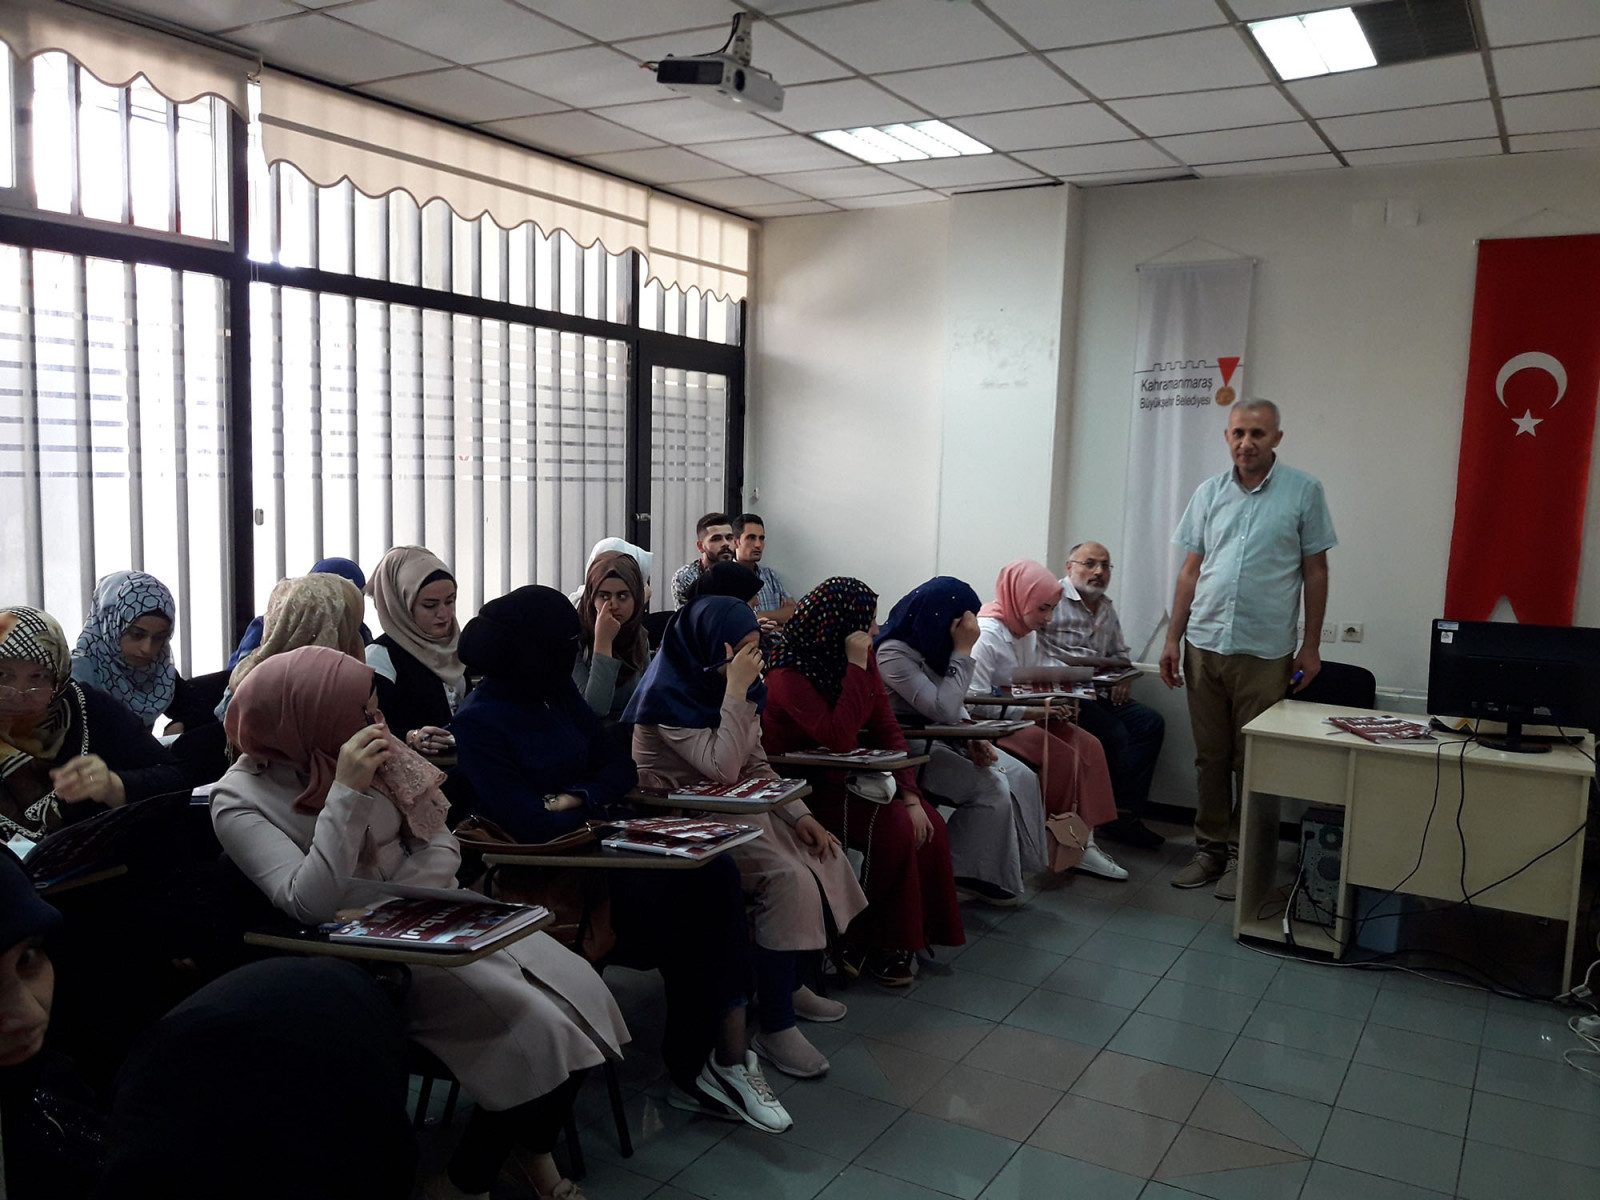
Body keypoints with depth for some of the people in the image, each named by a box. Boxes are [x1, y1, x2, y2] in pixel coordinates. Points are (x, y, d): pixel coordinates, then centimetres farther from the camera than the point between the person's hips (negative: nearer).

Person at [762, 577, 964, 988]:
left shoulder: (862, 659, 2)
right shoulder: (790, 673, -20)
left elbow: (887, 729, 1)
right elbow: (838, 738, -31)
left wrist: (910, 795, -10)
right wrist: (856, 666, -29)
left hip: (849, 779, 7)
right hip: (803, 787, -7)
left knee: (930, 825, -14)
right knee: (894, 828, -25)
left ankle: (916, 934, 2)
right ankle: (877, 945, -6)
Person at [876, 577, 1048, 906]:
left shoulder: (932, 644, 7)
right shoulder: (893, 653, -21)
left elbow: (955, 706, 14)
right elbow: (943, 709, -27)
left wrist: (973, 739, -5)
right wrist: (963, 651, -23)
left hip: (941, 739, 9)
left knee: (1022, 778, -6)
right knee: (991, 789, -21)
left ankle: (1010, 870, 2)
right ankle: (966, 874, -4)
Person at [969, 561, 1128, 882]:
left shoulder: (1028, 633, 10)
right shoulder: (986, 634, -19)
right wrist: (1030, 711, -27)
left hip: (1021, 717, 9)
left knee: (1087, 746, -10)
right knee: (1060, 754, -24)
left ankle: (1083, 842, -9)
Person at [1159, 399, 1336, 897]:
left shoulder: (1303, 492, -1)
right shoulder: (1209, 492, 8)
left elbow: (1315, 571, 1)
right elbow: (1191, 569, 11)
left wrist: (1310, 647, -1)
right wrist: (1173, 638, 7)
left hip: (1265, 651, -3)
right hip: (1204, 646, 3)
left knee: (1252, 760, 4)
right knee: (1209, 755, 11)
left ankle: (1242, 855, 16)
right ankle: (1209, 847, 22)